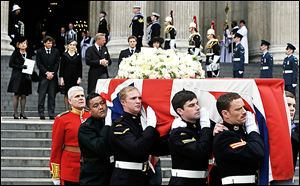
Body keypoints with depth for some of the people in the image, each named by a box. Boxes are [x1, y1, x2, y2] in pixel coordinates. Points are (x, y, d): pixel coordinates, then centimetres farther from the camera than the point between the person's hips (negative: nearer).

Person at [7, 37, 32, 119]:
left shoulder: (28, 54, 10)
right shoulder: (15, 53, -1)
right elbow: (11, 64, -6)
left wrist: (29, 75, -2)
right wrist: (21, 67, -16)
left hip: (25, 77, 4)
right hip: (17, 77, -4)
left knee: (24, 95, 4)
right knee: (16, 94, -3)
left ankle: (22, 112, 10)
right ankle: (15, 113, 0)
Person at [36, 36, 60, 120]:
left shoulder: (56, 51, 9)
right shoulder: (39, 51, 5)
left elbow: (57, 63, 5)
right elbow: (39, 64, -1)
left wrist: (52, 73, -6)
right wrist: (47, 72, -9)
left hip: (53, 76, 1)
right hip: (43, 76, -1)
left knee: (52, 96, 1)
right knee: (42, 96, -3)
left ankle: (51, 114, 3)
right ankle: (41, 113, 0)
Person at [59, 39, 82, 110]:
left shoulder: (78, 56, 6)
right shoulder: (64, 55, 2)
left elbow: (80, 67, 6)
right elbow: (61, 67, 1)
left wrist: (79, 77, -2)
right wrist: (61, 78, -5)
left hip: (75, 77, 1)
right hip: (66, 77, -1)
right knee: (66, 94, 3)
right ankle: (66, 109, 10)